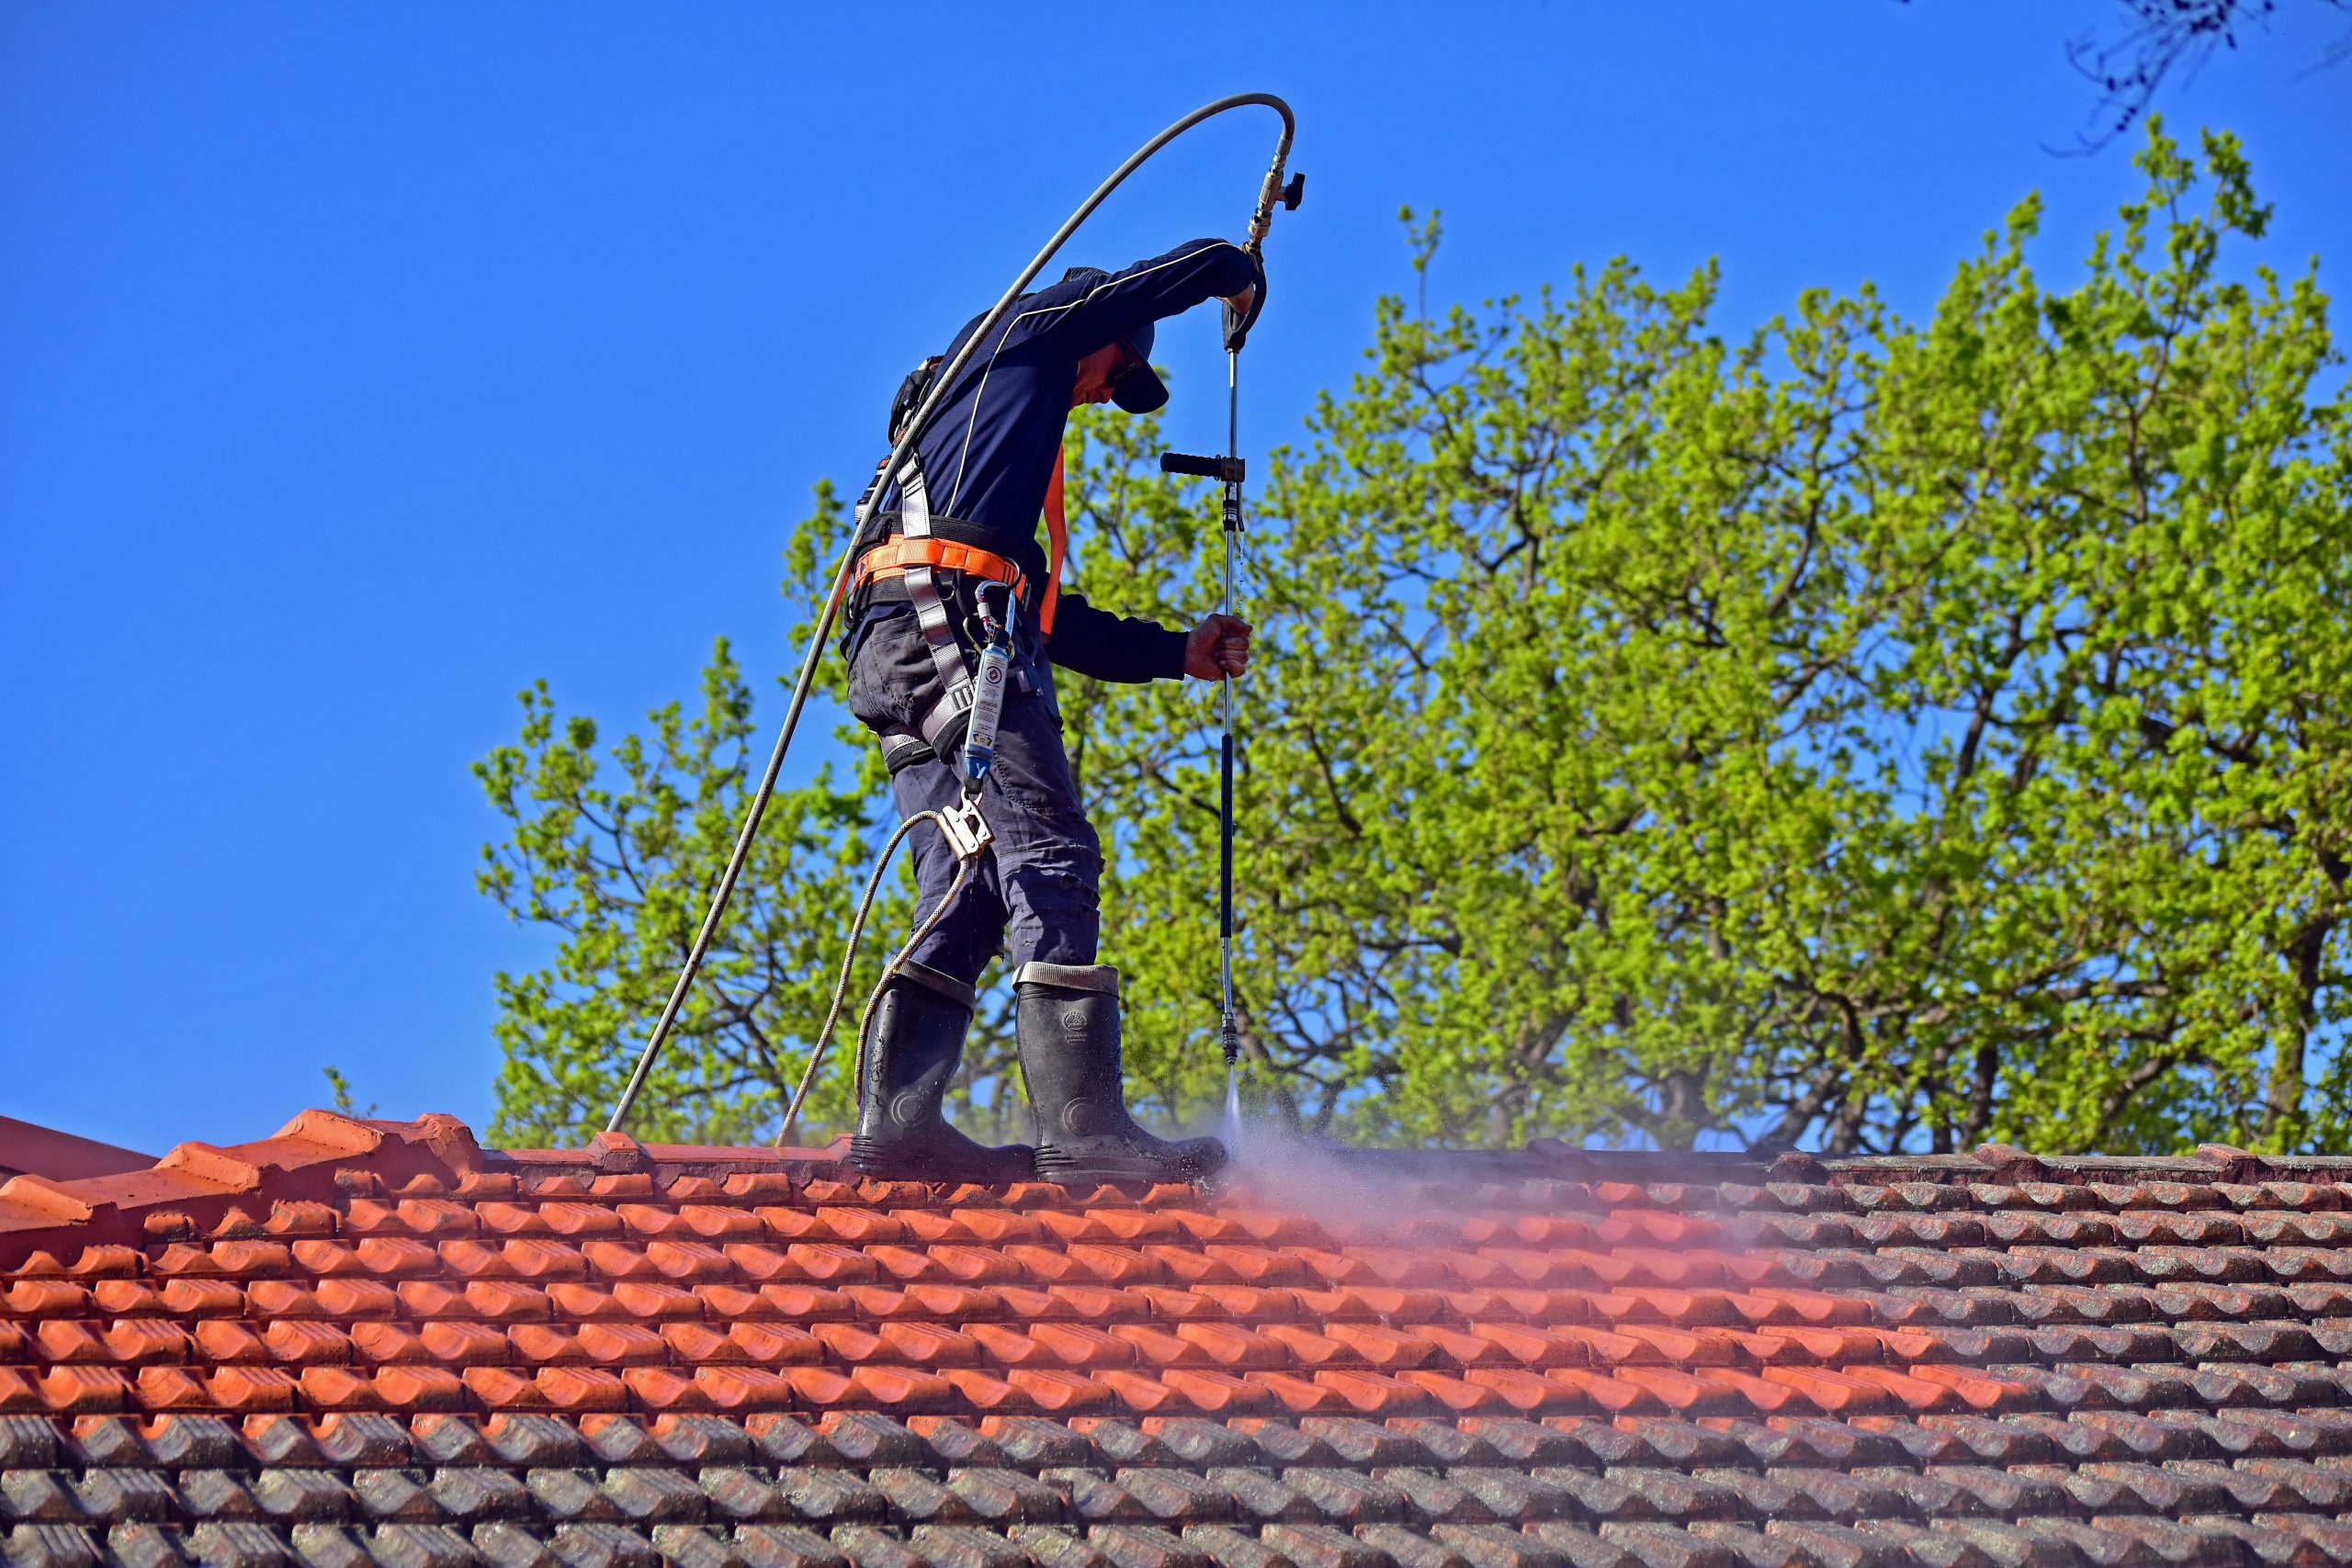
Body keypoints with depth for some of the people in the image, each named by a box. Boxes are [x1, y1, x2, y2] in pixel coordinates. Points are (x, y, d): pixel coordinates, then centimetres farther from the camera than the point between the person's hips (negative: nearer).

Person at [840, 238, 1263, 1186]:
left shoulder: (996, 428, 37)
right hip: (951, 629, -9)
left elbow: (1057, 624, 33)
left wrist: (1182, 653, 29)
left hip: (904, 662, 9)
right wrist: (1242, 280, 36)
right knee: (1050, 865, -14)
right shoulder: (1026, 336, 14)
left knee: (967, 896, 1)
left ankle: (894, 1122, -11)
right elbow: (1184, 271, 14)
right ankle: (1083, 1127, -21)